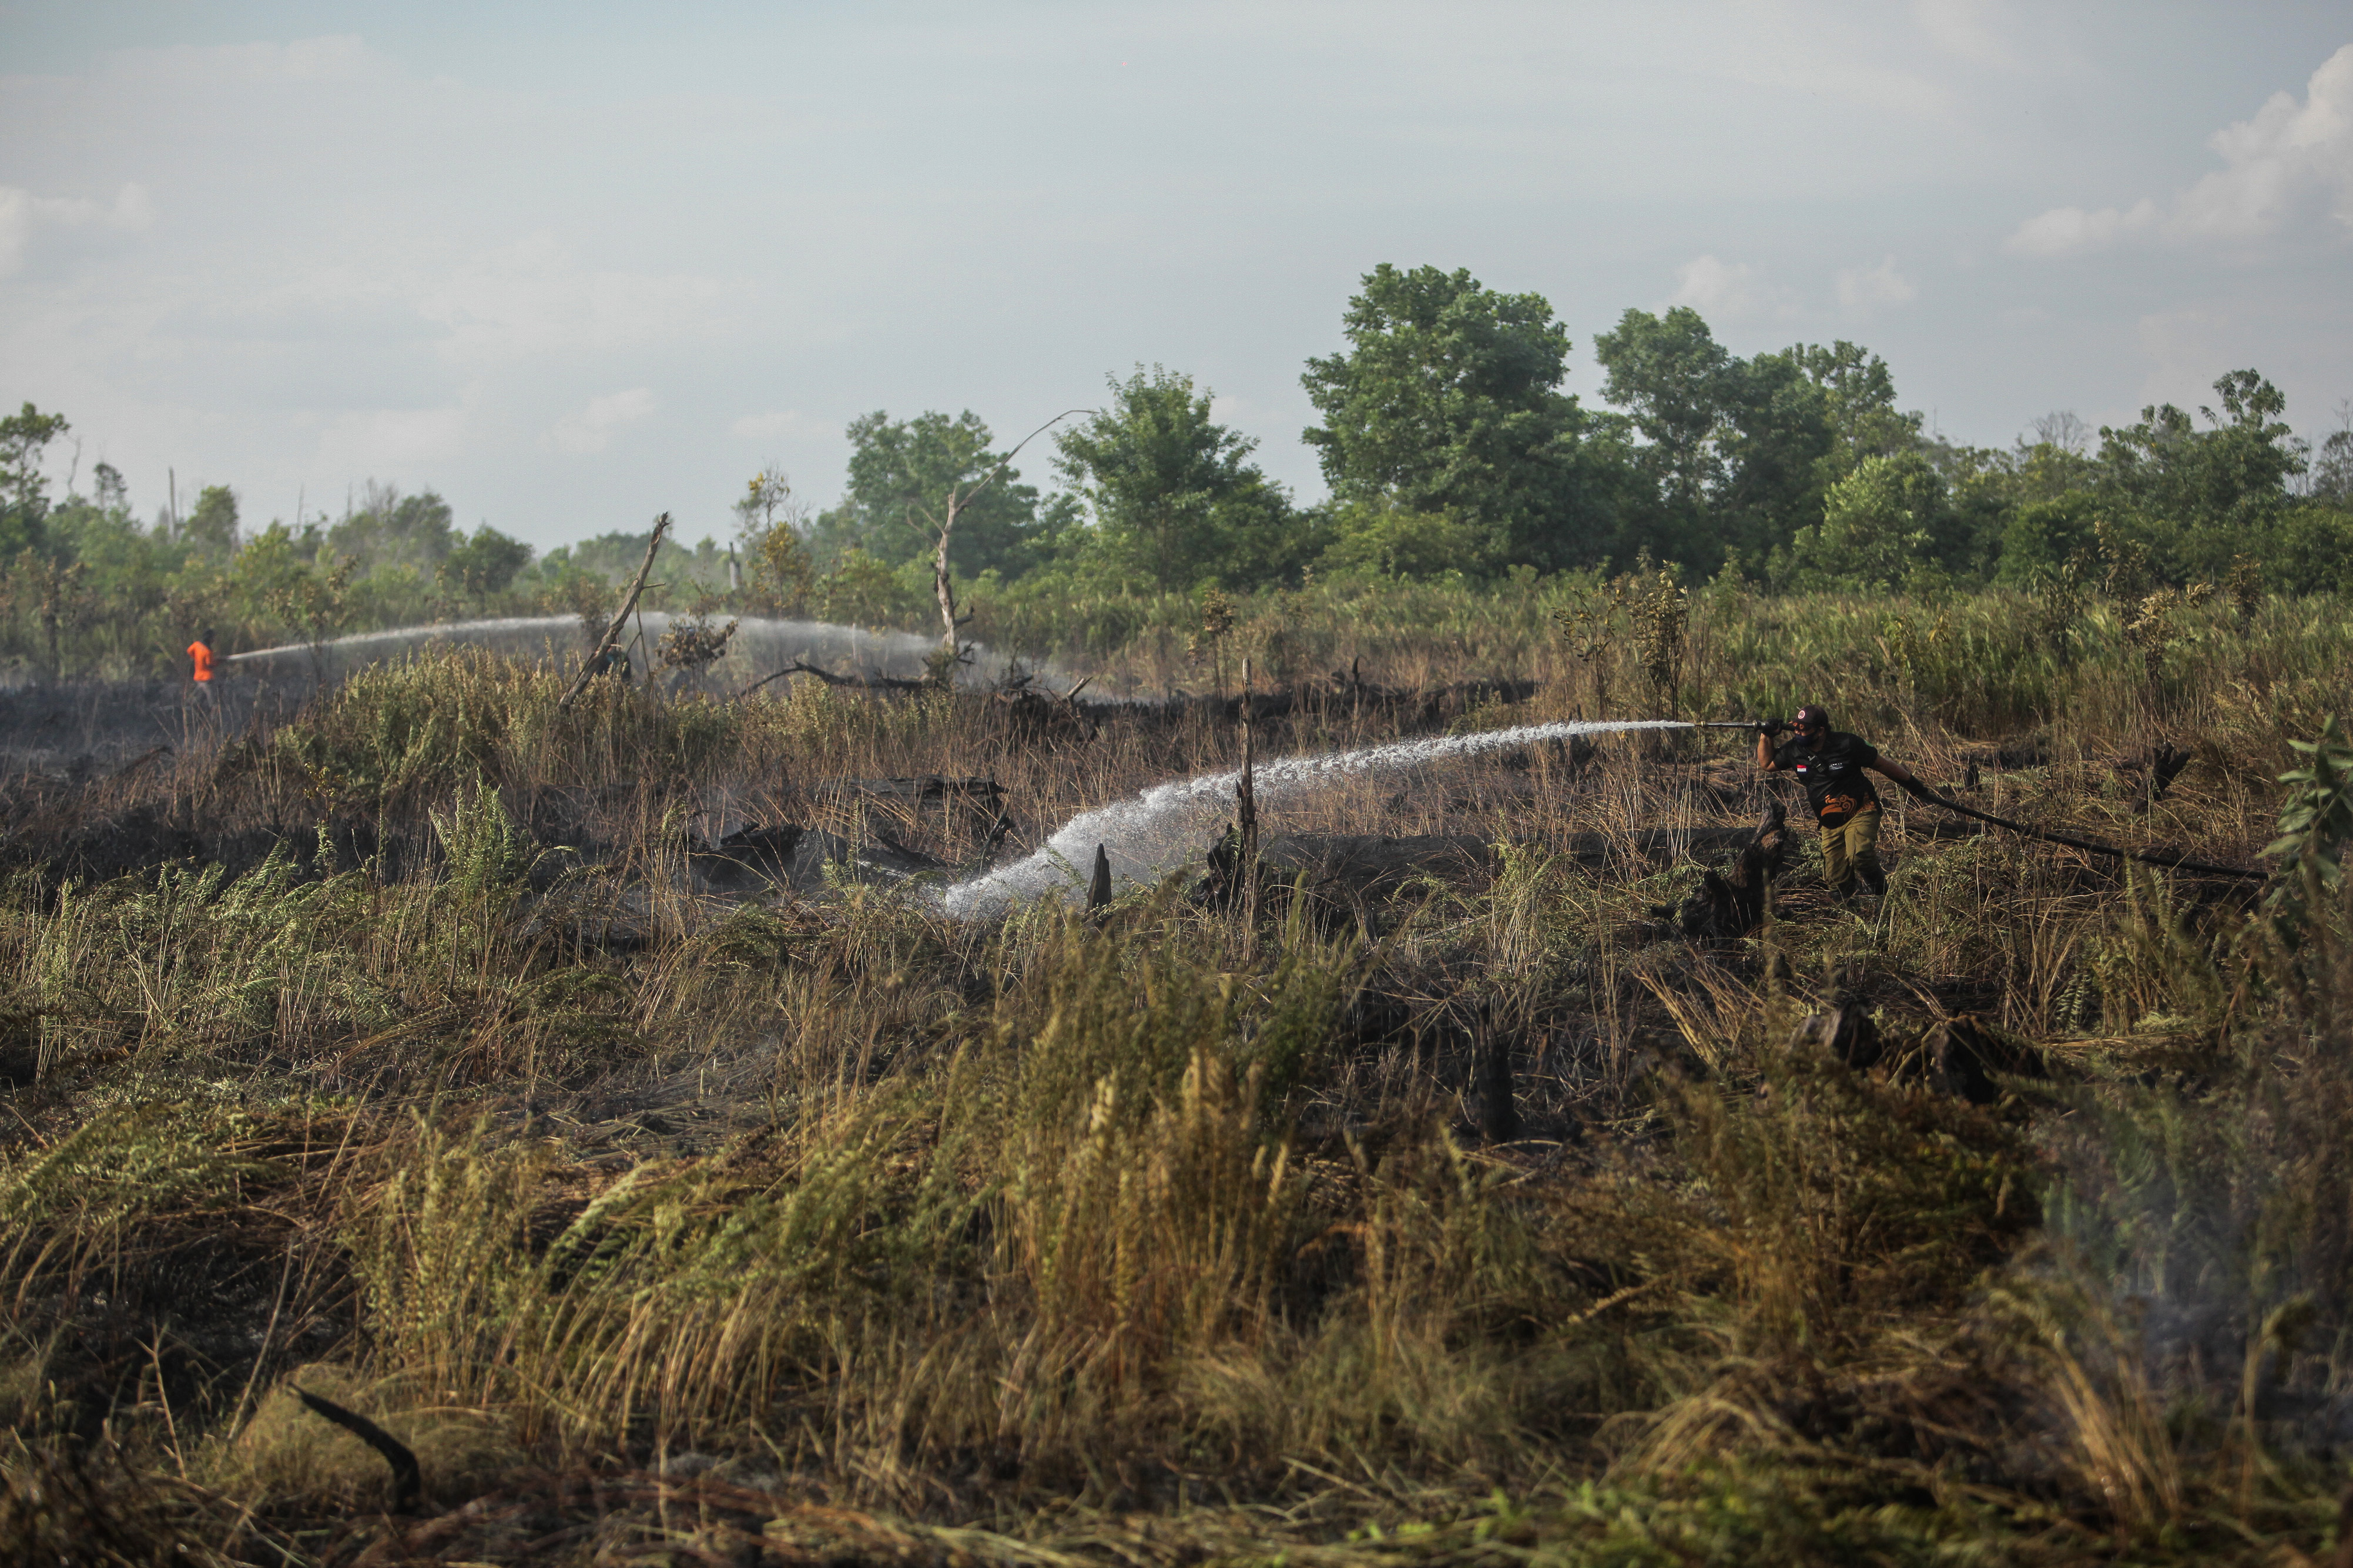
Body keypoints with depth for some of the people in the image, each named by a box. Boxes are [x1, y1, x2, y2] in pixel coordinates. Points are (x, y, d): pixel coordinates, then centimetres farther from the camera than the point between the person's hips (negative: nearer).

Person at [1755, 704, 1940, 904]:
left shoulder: (1848, 744, -16)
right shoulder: (1795, 750, -3)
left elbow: (1883, 765, -5)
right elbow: (1766, 764, 13)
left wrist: (1914, 785, 1)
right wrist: (1766, 736, -3)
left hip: (1860, 814, -6)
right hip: (1830, 825, 6)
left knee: (1858, 855, -31)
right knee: (1837, 880, 1)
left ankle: (1882, 895, -11)